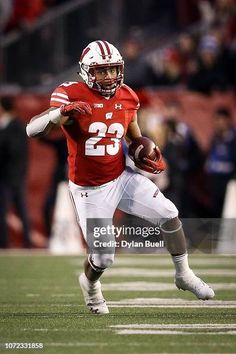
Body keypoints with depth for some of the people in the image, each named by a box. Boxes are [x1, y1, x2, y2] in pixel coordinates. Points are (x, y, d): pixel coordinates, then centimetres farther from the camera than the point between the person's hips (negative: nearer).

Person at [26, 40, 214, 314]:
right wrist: (61, 112, -45)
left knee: (168, 214, -7)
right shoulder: (72, 95, -17)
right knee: (103, 258, -5)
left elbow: (136, 140, 17)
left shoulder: (127, 98, 0)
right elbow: (32, 130, -27)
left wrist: (149, 156, -5)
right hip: (90, 190, -5)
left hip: (121, 177, 5)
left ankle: (184, 275, 14)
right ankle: (89, 283, 33)